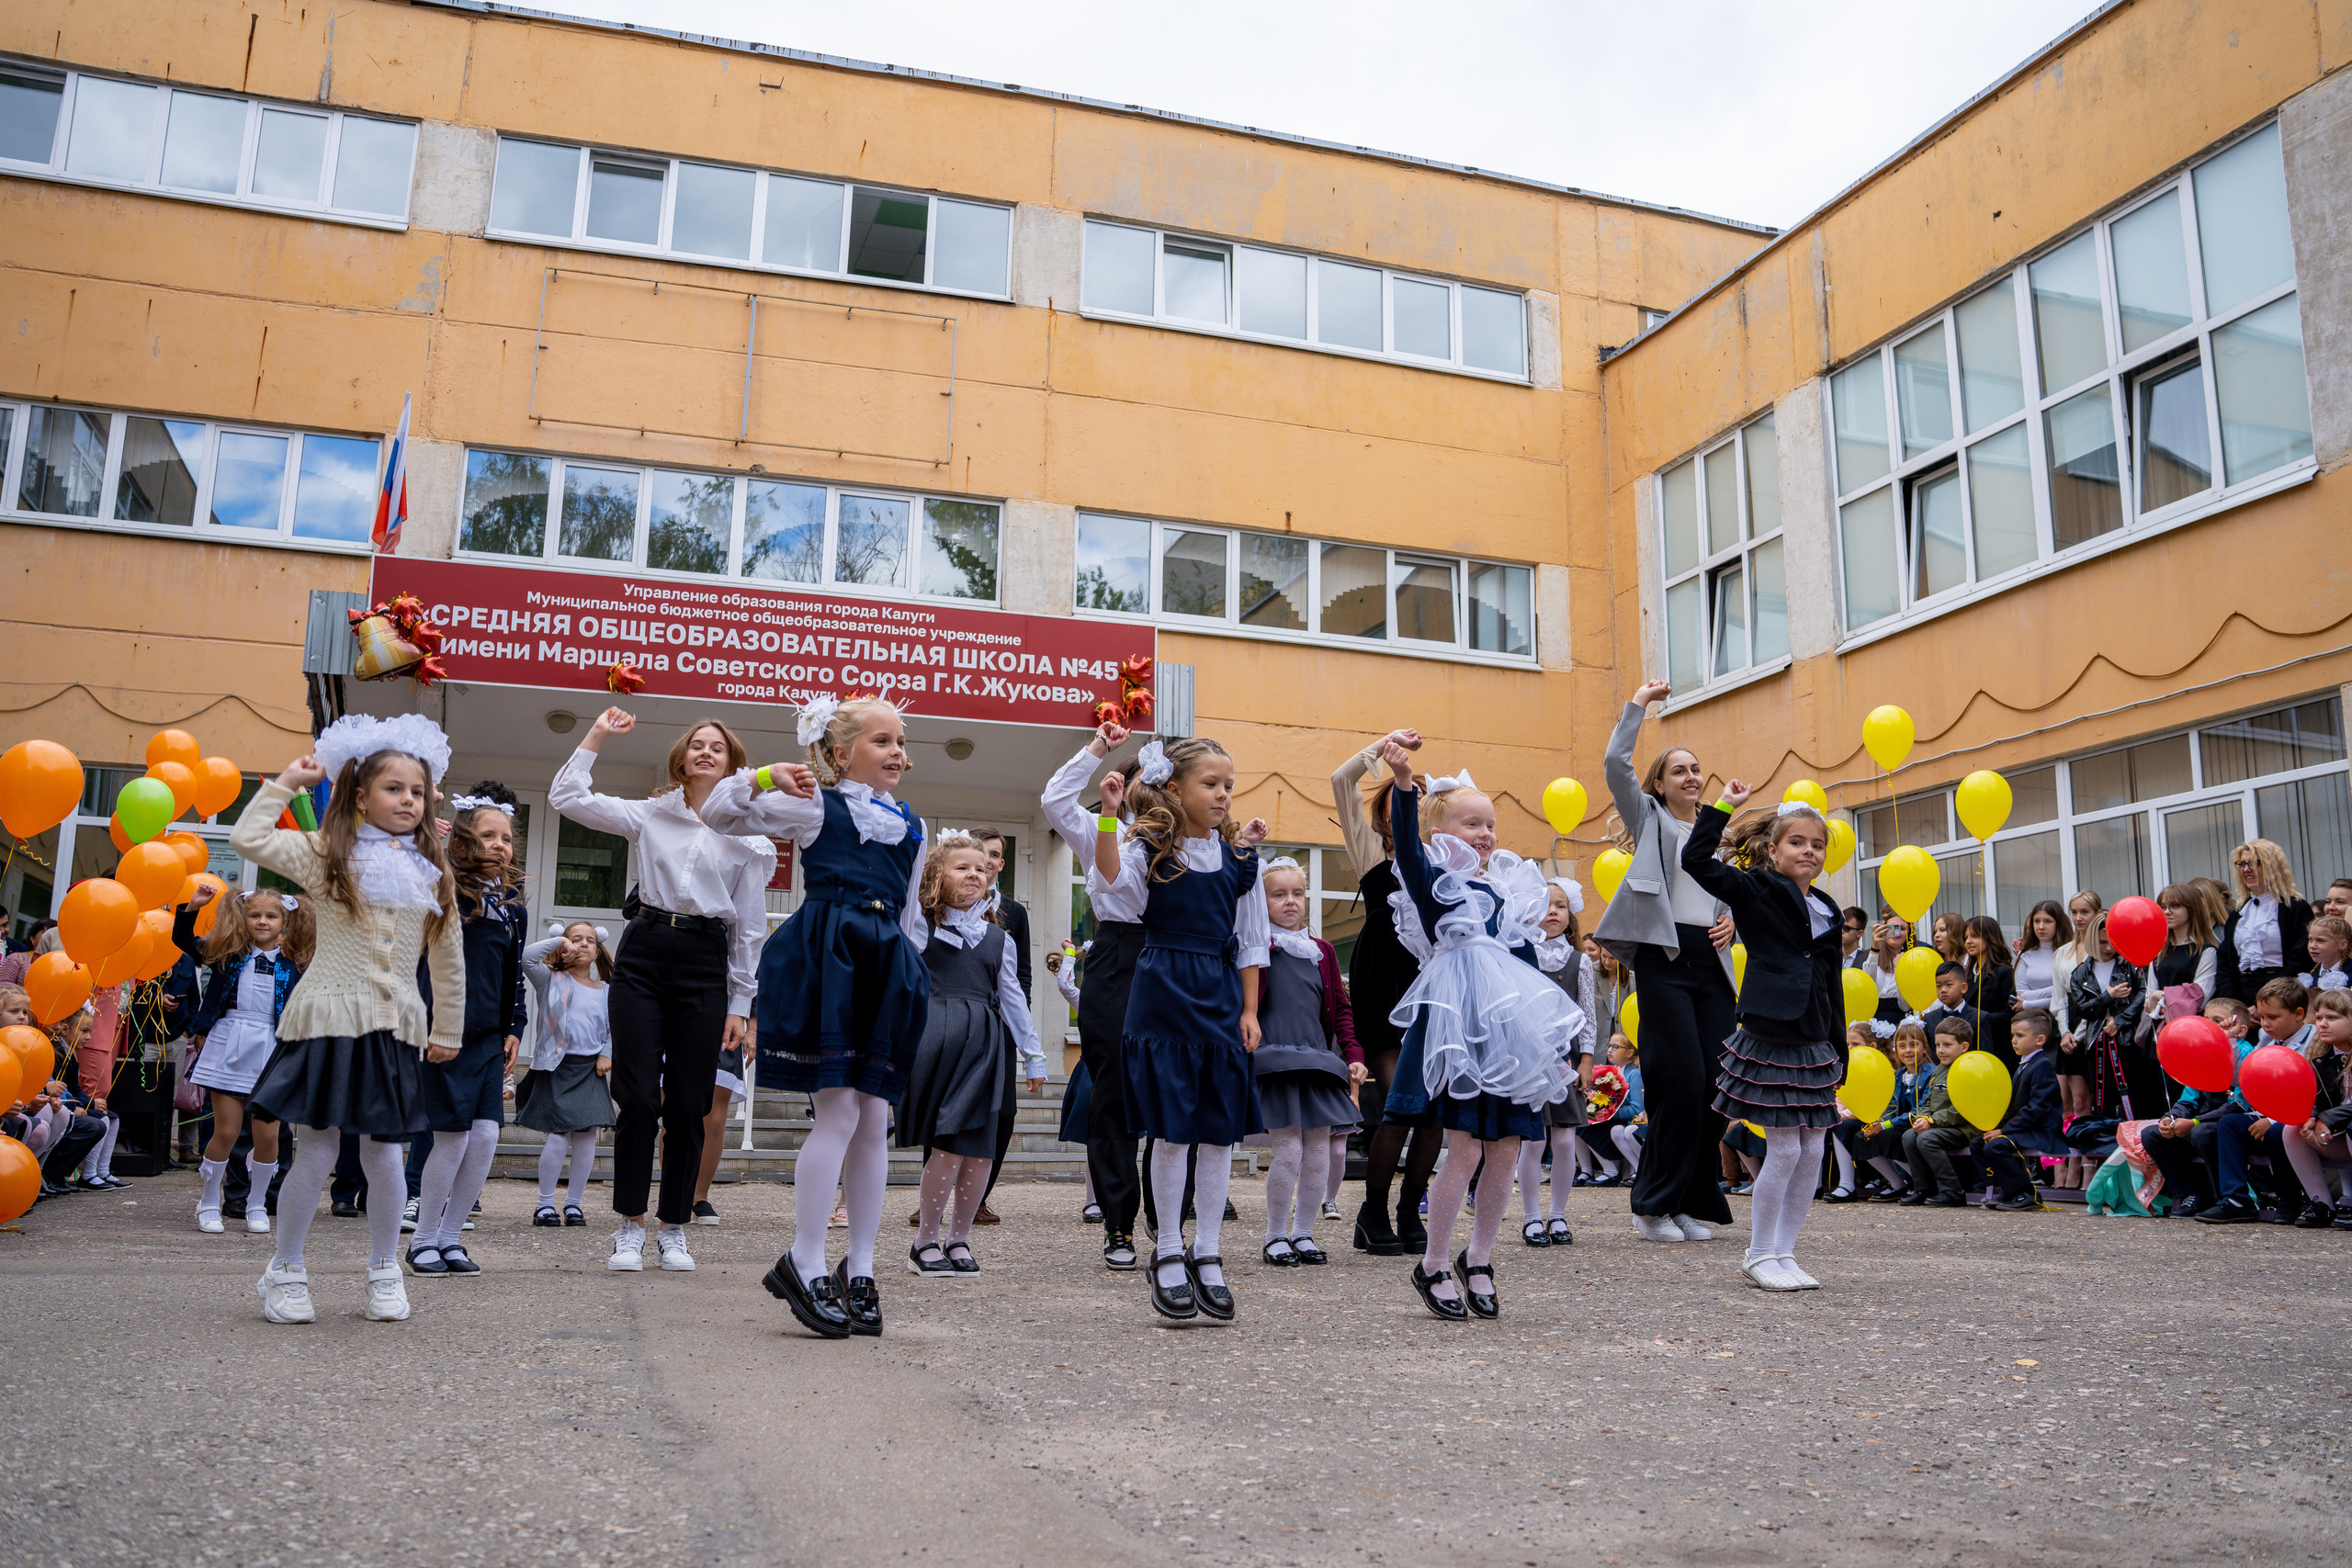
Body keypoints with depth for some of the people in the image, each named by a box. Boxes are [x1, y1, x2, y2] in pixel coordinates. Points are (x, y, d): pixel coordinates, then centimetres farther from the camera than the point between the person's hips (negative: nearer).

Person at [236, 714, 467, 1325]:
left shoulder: (433, 872, 11)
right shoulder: (324, 854, 4)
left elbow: (449, 959, 15)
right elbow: (248, 838, -10)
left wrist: (447, 1032, 17)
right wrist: (287, 782, -1)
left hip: (395, 1029, 3)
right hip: (328, 1021, -2)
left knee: (384, 1153, 5)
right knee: (317, 1149, 0)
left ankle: (383, 1270, 20)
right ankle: (285, 1271, 17)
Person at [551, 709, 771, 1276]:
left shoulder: (747, 834, 6)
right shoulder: (649, 815, 9)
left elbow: (750, 926, 7)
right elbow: (567, 797, 5)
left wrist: (740, 1004, 4)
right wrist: (597, 735, 4)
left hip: (705, 963, 0)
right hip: (643, 955, 0)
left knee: (687, 1106, 1)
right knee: (637, 1100, -3)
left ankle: (674, 1229, 14)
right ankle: (630, 1228, 9)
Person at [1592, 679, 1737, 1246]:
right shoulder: (1650, 819, 7)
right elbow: (1615, 763, -8)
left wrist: (1730, 920, 8)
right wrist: (1640, 702, -2)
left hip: (1711, 961, 6)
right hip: (1664, 957, -6)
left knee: (1715, 1082, -1)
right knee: (1681, 1079, -12)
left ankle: (1691, 1204, 10)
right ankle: (1654, 1205, -2)